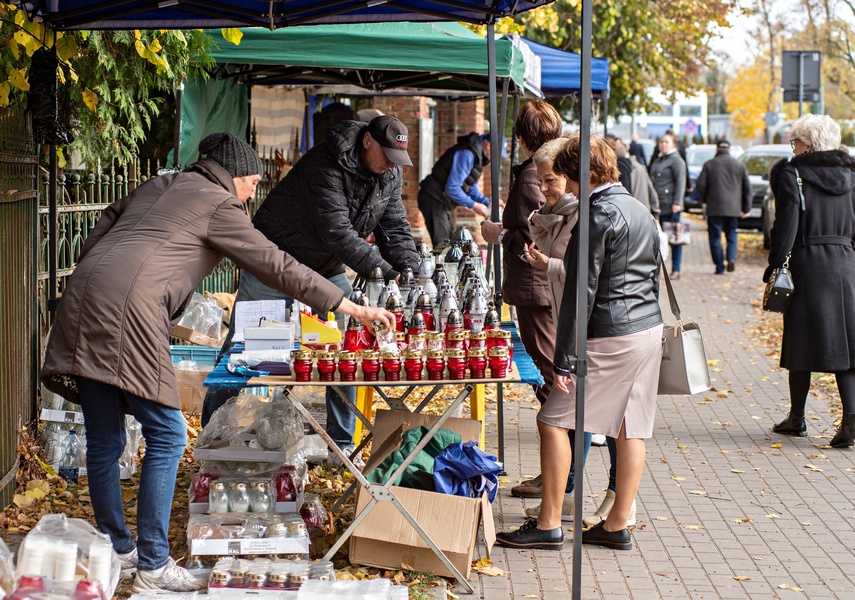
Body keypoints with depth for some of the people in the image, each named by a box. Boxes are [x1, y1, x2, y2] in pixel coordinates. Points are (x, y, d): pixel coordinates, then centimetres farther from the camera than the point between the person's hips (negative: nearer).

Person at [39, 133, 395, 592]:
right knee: (166, 436, -2)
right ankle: (153, 565, -1)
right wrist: (351, 308, 9)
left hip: (82, 296, 8)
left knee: (104, 441, 14)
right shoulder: (218, 205, 8)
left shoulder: (156, 187, 28)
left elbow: (95, 238, 25)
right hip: (128, 308, -8)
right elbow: (276, 266, 6)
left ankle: (116, 550, 24)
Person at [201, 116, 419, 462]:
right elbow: (338, 233, -34)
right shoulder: (325, 166, -29)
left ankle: (342, 443, 8)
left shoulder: (390, 175, -4)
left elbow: (395, 229, -3)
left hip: (328, 271, 6)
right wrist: (386, 273, -36)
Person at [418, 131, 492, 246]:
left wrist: (488, 203, 8)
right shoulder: (466, 154, -20)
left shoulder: (477, 155, 13)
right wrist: (473, 205, -16)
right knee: (441, 245, -17)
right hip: (434, 200, -11)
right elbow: (452, 188, -24)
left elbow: (471, 188, 21)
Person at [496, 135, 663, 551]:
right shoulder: (640, 211, 13)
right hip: (650, 330, 9)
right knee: (631, 429, 11)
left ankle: (548, 526, -1)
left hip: (610, 337, -9)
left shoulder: (599, 216, -14)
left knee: (554, 420, -2)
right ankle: (617, 526, 16)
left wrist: (565, 360, -16)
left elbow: (582, 291, -17)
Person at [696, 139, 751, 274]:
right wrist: (746, 208, 14)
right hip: (734, 208, 3)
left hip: (715, 207, -2)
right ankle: (731, 258, -7)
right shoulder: (739, 165, 7)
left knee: (715, 237, 4)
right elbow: (747, 188, 8)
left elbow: (700, 184, -4)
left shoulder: (709, 164, -1)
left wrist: (705, 200, 13)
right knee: (731, 235, 16)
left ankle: (719, 267, 1)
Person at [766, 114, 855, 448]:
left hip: (806, 264, -4)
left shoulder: (792, 174, -6)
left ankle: (797, 418, 16)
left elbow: (786, 226, -10)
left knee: (803, 340, 6)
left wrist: (774, 267, -6)